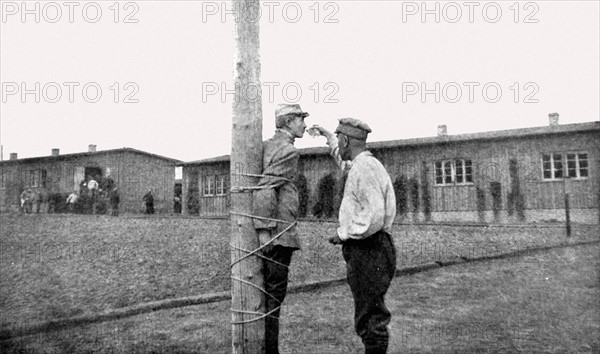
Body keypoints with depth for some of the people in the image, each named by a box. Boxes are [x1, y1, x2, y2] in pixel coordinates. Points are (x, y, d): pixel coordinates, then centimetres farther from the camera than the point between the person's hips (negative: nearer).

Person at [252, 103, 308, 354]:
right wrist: (264, 229, -22)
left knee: (265, 291, 16)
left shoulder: (265, 146, 14)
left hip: (269, 233, 9)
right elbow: (265, 189, -23)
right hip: (279, 233, -9)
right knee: (274, 293, -1)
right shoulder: (288, 151, -12)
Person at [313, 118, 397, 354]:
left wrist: (344, 234, -14)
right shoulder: (362, 165, 15)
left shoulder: (364, 168, -16)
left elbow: (374, 216, -26)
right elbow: (345, 160, 41)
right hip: (366, 250, 10)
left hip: (368, 251, -10)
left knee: (370, 319, -3)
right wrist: (328, 137, 46)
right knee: (369, 316, 17)